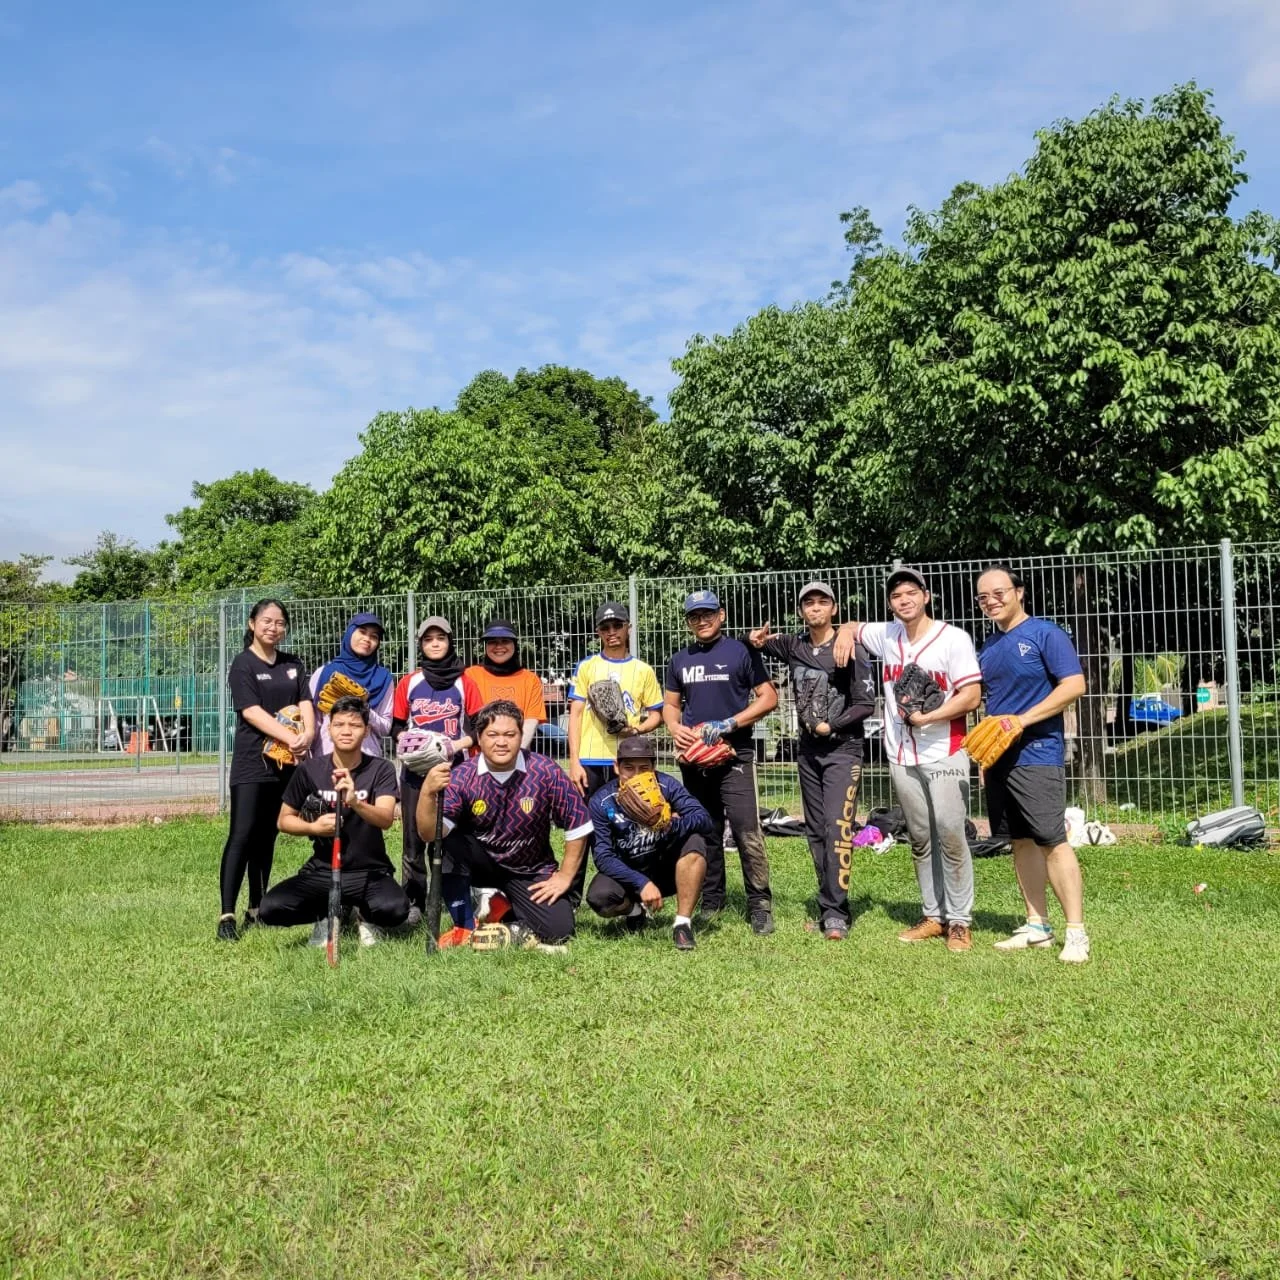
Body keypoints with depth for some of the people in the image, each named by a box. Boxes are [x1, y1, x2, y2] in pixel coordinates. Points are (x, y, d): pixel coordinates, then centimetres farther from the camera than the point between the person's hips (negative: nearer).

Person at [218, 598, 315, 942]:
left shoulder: (293, 664, 14)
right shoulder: (243, 664, -1)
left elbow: (305, 703, 4)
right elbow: (251, 711, -12)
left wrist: (308, 735, -17)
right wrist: (291, 738, -21)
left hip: (287, 762, 5)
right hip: (252, 762, -5)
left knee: (266, 837, 10)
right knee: (242, 836, -10)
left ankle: (257, 910, 18)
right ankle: (227, 916, -11)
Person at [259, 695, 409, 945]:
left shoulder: (381, 769, -7)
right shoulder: (309, 769, -3)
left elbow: (386, 819, -23)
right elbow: (284, 820, 8)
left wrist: (355, 802, -43)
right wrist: (313, 827, -13)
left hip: (369, 872, -2)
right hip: (321, 871, 2)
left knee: (395, 910, -32)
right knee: (271, 909, -22)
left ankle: (365, 915, 6)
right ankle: (325, 914, 10)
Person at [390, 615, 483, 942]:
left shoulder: (464, 683, 4)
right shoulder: (409, 683, 8)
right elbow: (396, 728, 10)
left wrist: (459, 744, -14)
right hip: (415, 770, 2)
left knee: (452, 842, -2)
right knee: (413, 840, 6)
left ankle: (464, 921, 1)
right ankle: (414, 904, 17)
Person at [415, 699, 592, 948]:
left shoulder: (546, 772, -17)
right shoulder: (462, 776, -16)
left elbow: (578, 825, -10)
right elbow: (429, 834, -26)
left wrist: (565, 877, -9)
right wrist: (427, 793, -44)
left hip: (530, 871, 0)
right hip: (480, 865, 0)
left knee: (558, 931, -20)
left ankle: (506, 909, 10)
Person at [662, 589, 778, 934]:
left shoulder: (741, 652, -2)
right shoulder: (679, 660, 13)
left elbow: (768, 697, -5)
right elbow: (670, 704, 20)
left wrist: (729, 724, -15)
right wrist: (676, 728, -3)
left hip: (734, 754, -5)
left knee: (747, 832, -12)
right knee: (706, 833, 13)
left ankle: (759, 904, -6)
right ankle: (711, 902, 23)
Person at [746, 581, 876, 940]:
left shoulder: (851, 649, -9)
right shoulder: (793, 646, 6)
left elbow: (866, 704, -9)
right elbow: (758, 641, 21)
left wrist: (831, 727, -14)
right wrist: (755, 640, -2)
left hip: (843, 750, -6)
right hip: (808, 751, 6)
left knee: (838, 828, -14)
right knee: (816, 832, 9)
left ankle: (836, 913, -12)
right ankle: (828, 908, 18)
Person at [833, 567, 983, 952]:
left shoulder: (954, 638, -8)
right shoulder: (886, 635, 8)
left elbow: (971, 696, -12)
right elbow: (852, 627, 27)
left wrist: (927, 717, -18)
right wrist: (845, 633, 3)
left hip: (945, 754, -5)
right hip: (901, 757, 5)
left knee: (950, 834, -9)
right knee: (920, 839, 10)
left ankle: (960, 921, 0)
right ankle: (933, 915, 19)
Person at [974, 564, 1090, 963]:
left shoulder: (1045, 634, -7)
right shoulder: (988, 646, 15)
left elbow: (1074, 685, -14)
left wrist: (1021, 721, -18)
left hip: (1037, 755, -7)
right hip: (999, 758, 7)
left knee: (1053, 841, -9)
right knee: (1021, 842, 11)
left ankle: (1076, 933, -3)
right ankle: (1037, 925, 19)